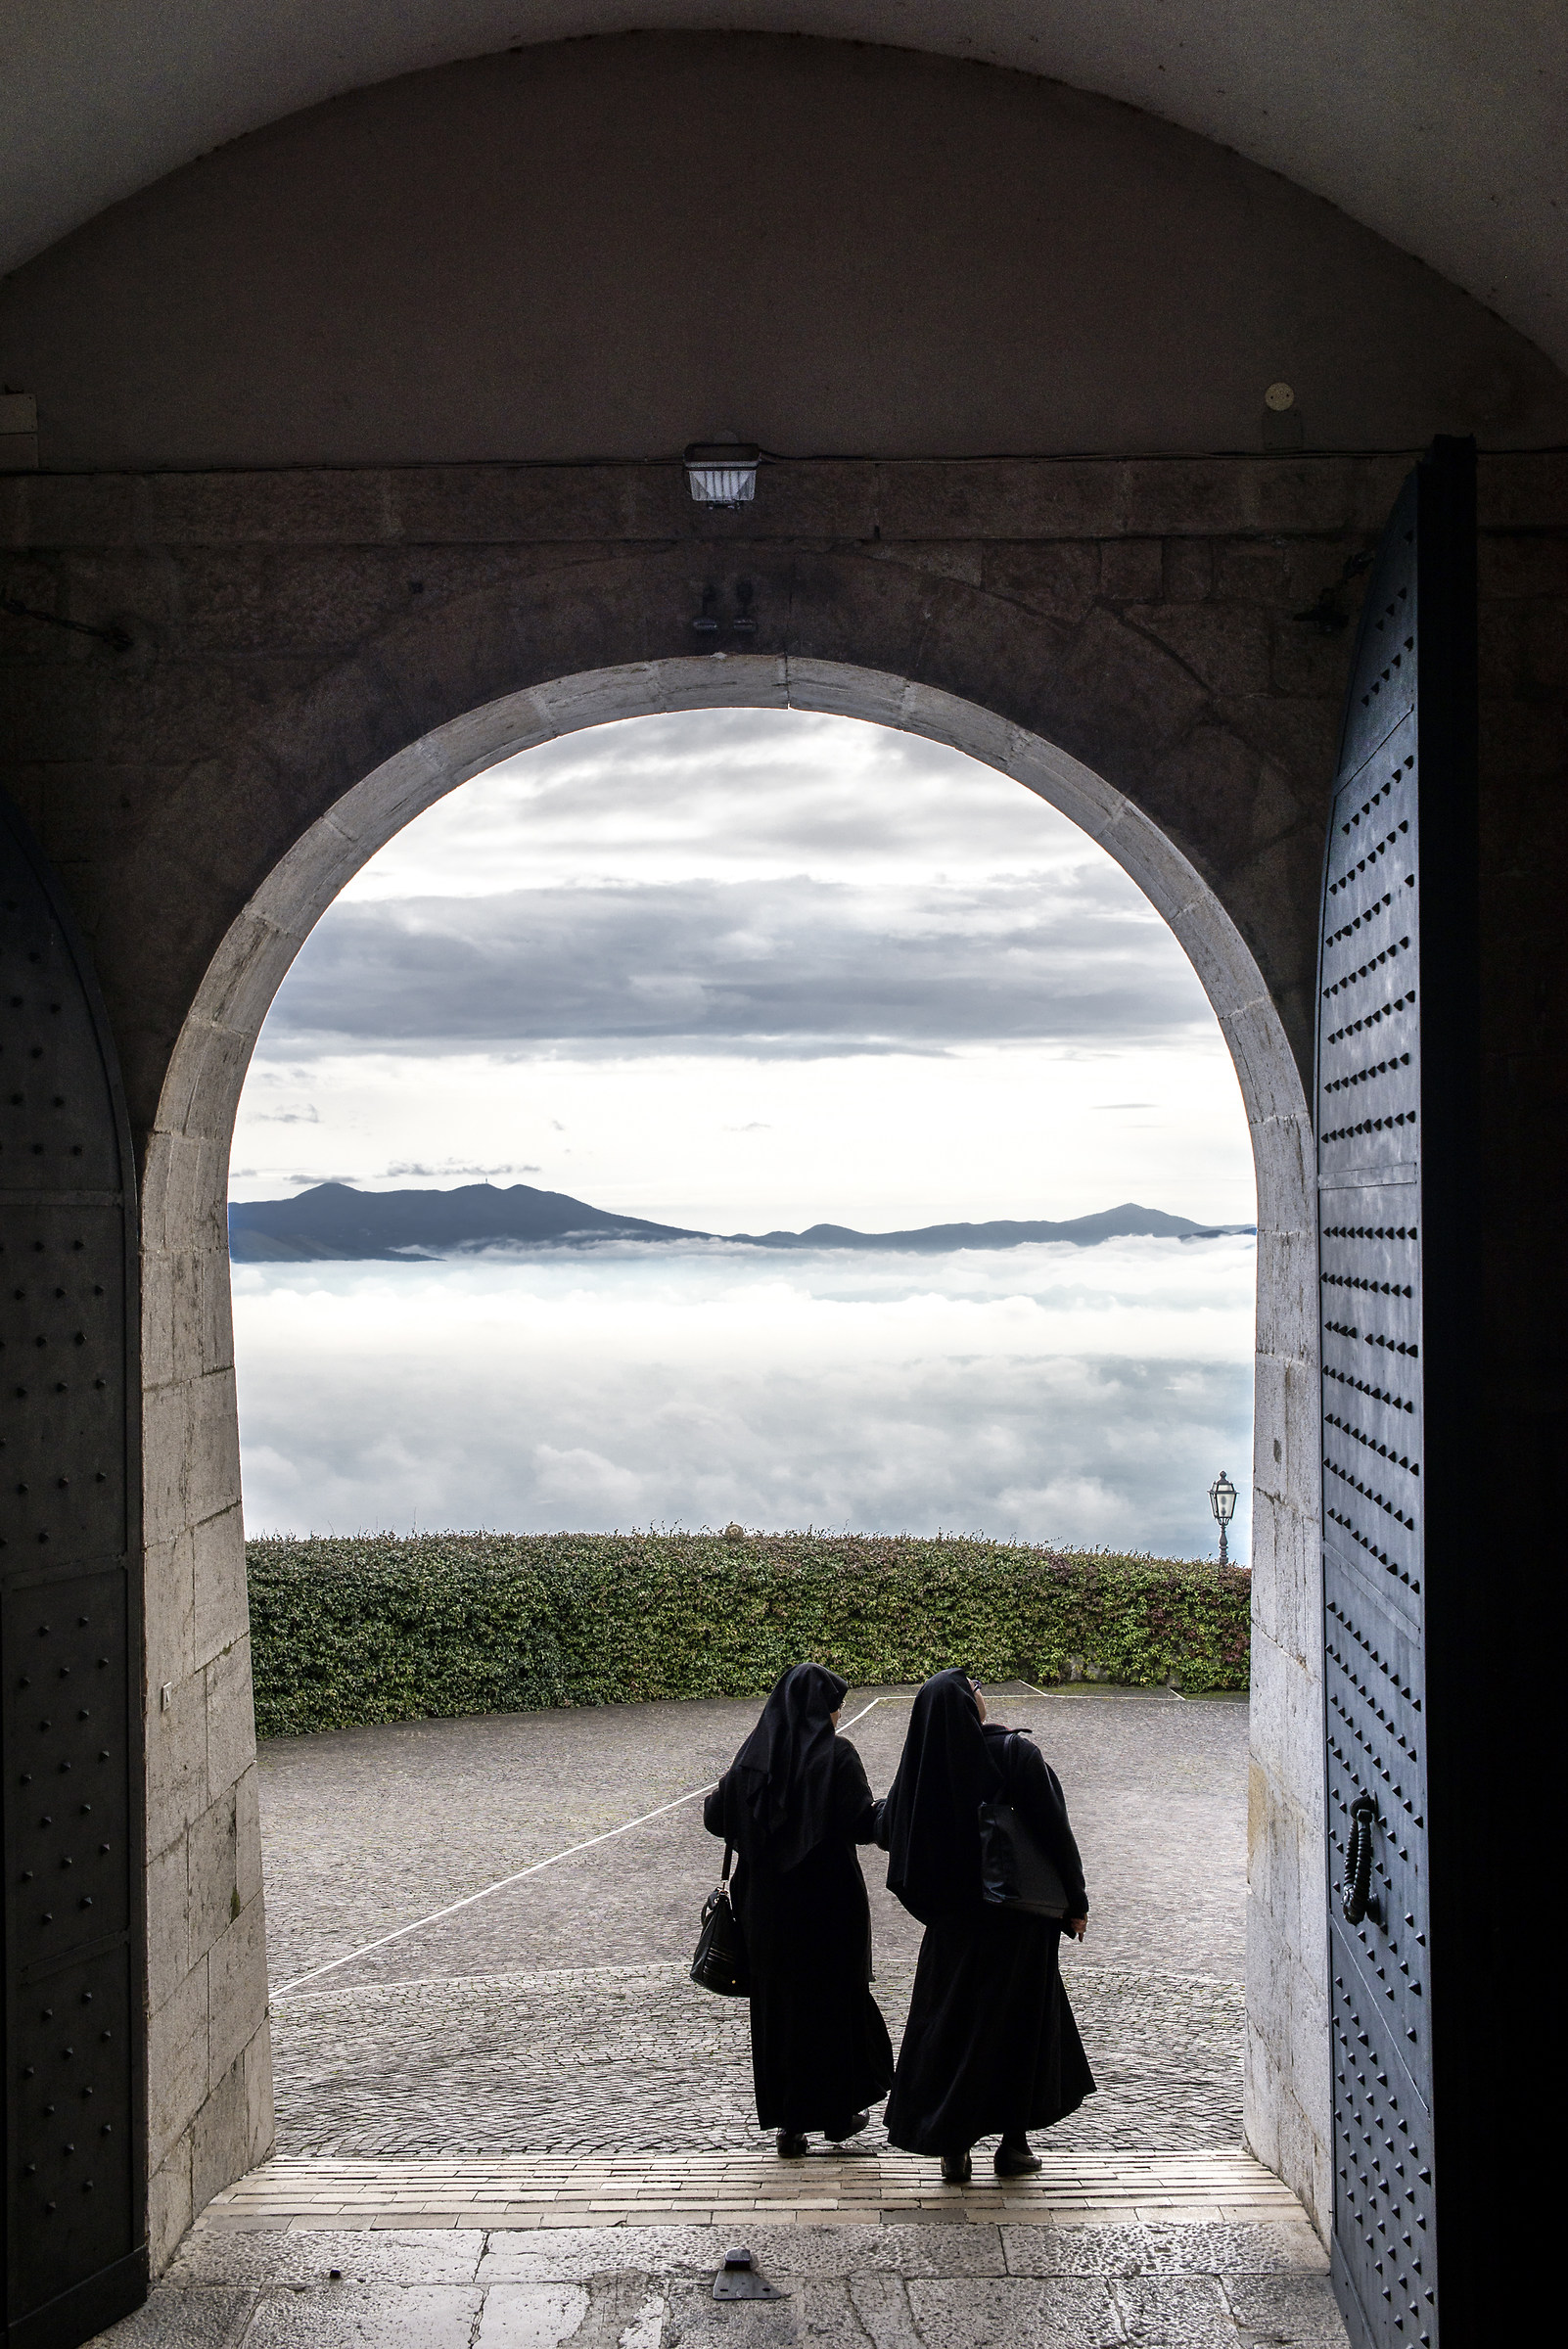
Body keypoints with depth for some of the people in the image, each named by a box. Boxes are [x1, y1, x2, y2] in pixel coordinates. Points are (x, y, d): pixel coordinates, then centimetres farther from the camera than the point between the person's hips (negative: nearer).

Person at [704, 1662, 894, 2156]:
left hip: (767, 1900, 4)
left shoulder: (755, 1752, 0)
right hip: (829, 1898, -3)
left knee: (777, 2004, 11)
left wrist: (717, 1796, 25)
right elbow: (864, 1823, -18)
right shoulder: (835, 1754, -12)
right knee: (835, 1999, 12)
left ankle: (788, 2120, 13)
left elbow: (716, 1818, 4)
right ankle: (837, 2112, 21)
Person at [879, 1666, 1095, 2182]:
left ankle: (952, 2147, 10)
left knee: (950, 2023, 11)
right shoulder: (1014, 1754, -16)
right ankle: (1014, 2145, 16)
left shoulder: (921, 1764, -5)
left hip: (953, 1919, 3)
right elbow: (1053, 1829, -14)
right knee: (1020, 2022, 12)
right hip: (1019, 1920, -3)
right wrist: (1075, 1901, -3)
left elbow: (886, 1833, 5)